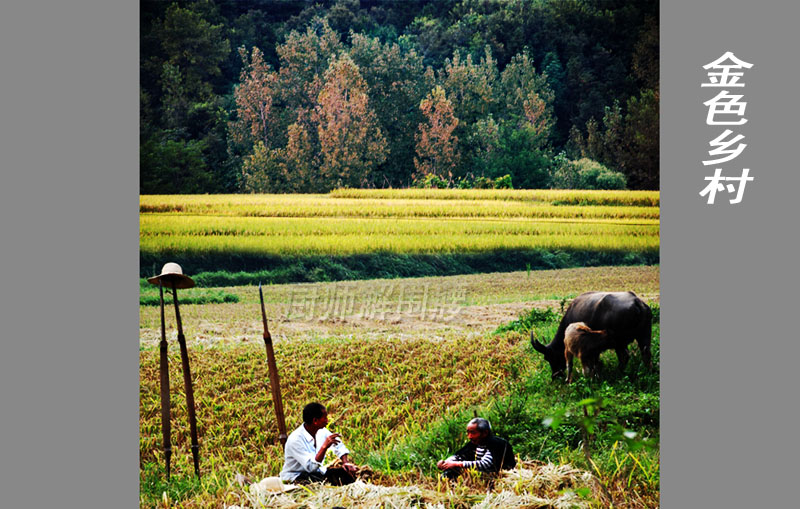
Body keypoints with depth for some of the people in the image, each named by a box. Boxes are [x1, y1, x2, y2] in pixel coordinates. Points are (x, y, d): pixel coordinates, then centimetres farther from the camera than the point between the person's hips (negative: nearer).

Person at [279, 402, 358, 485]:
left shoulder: (321, 431, -1)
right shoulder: (295, 440, -25)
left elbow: (339, 446, 15)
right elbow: (311, 467, -32)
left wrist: (346, 462, -3)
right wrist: (324, 447, -39)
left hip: (318, 472, 8)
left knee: (348, 473, -10)